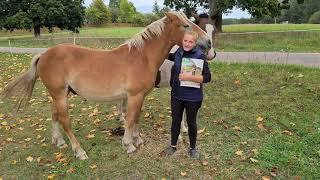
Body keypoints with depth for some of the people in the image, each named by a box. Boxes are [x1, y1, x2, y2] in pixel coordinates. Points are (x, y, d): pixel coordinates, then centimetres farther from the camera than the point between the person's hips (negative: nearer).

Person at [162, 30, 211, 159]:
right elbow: (172, 57, 26)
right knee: (175, 120, 18)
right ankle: (173, 146, 37)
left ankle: (193, 148, 36)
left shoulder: (200, 55, -17)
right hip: (177, 94, 5)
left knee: (191, 122, 13)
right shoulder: (179, 51, 0)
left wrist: (189, 77, -31)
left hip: (192, 97, -5)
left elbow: (207, 77, -22)